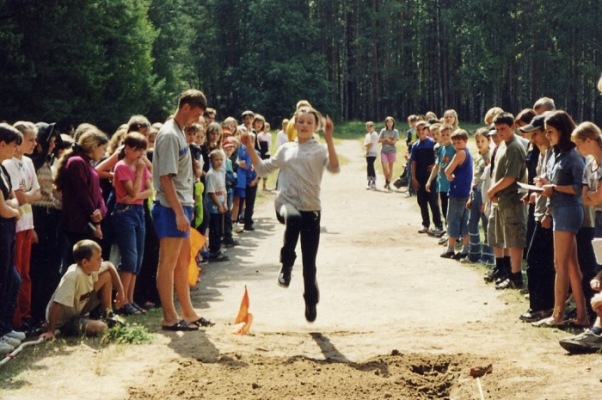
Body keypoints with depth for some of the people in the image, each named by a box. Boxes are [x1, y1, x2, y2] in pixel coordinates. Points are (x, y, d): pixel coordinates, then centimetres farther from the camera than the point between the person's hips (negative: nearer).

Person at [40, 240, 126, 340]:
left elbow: (109, 266, 11)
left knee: (106, 276, 3)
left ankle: (107, 316, 14)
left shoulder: (92, 268, -10)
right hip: (64, 321, -8)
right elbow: (57, 304, -37)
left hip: (80, 308, 8)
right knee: (100, 328, -33)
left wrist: (120, 291, 7)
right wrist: (50, 331, -37)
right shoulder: (73, 275, -34)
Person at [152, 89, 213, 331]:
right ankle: (170, 318, 2)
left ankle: (188, 313, 23)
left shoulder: (179, 132, 15)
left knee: (183, 261, 15)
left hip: (181, 206, 10)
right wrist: (179, 212, -22)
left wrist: (185, 209, 16)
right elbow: (165, 177, -20)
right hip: (172, 208, -10)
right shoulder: (169, 135, -15)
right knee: (168, 263, -3)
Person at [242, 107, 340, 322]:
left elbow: (334, 167, -18)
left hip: (311, 208, 0)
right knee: (294, 218, -40)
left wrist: (329, 139, -27)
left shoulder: (320, 150, 2)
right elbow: (263, 169, 19)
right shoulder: (286, 149, 13)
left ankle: (311, 302, 23)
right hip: (286, 202, 0)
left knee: (309, 261, 3)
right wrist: (250, 147, 11)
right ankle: (286, 266, -22)